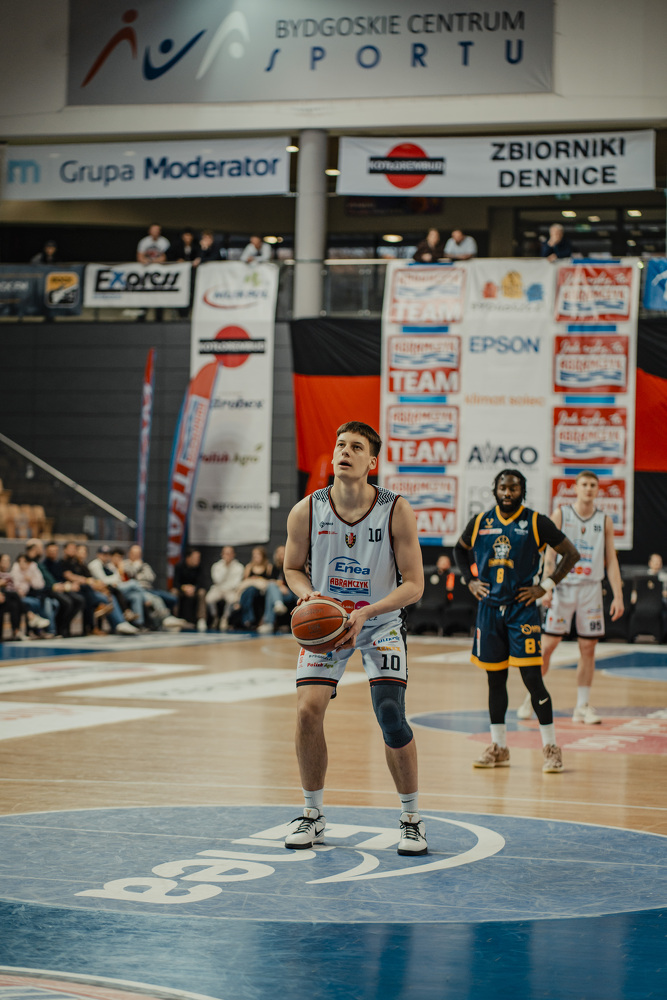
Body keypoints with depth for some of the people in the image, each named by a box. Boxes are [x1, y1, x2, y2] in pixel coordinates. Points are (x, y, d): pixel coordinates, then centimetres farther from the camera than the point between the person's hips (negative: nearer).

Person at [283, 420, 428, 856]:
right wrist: (308, 594, -18)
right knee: (308, 711, -12)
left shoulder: (396, 511, -18)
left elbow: (414, 584, -16)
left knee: (391, 715, -15)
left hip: (381, 623, -2)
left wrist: (365, 613, -29)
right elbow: (293, 567, 4)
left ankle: (412, 818, 4)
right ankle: (313, 814, 9)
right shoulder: (306, 511, -12)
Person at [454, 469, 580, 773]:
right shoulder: (479, 522, 5)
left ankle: (551, 747, 0)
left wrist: (545, 586, -6)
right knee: (495, 678, 9)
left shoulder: (536, 523, -5)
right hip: (489, 608, 4)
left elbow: (571, 553, 0)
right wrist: (469, 580, 10)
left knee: (532, 677, -9)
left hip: (523, 608, -4)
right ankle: (498, 748, 19)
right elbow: (460, 549, 24)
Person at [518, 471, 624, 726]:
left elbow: (611, 561, 6)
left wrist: (618, 596, -2)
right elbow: (550, 554, -3)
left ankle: (582, 706, 9)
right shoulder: (560, 514, 0)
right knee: (547, 645, -2)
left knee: (588, 648, 2)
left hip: (591, 589, 2)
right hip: (563, 586, -2)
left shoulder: (604, 521, 6)